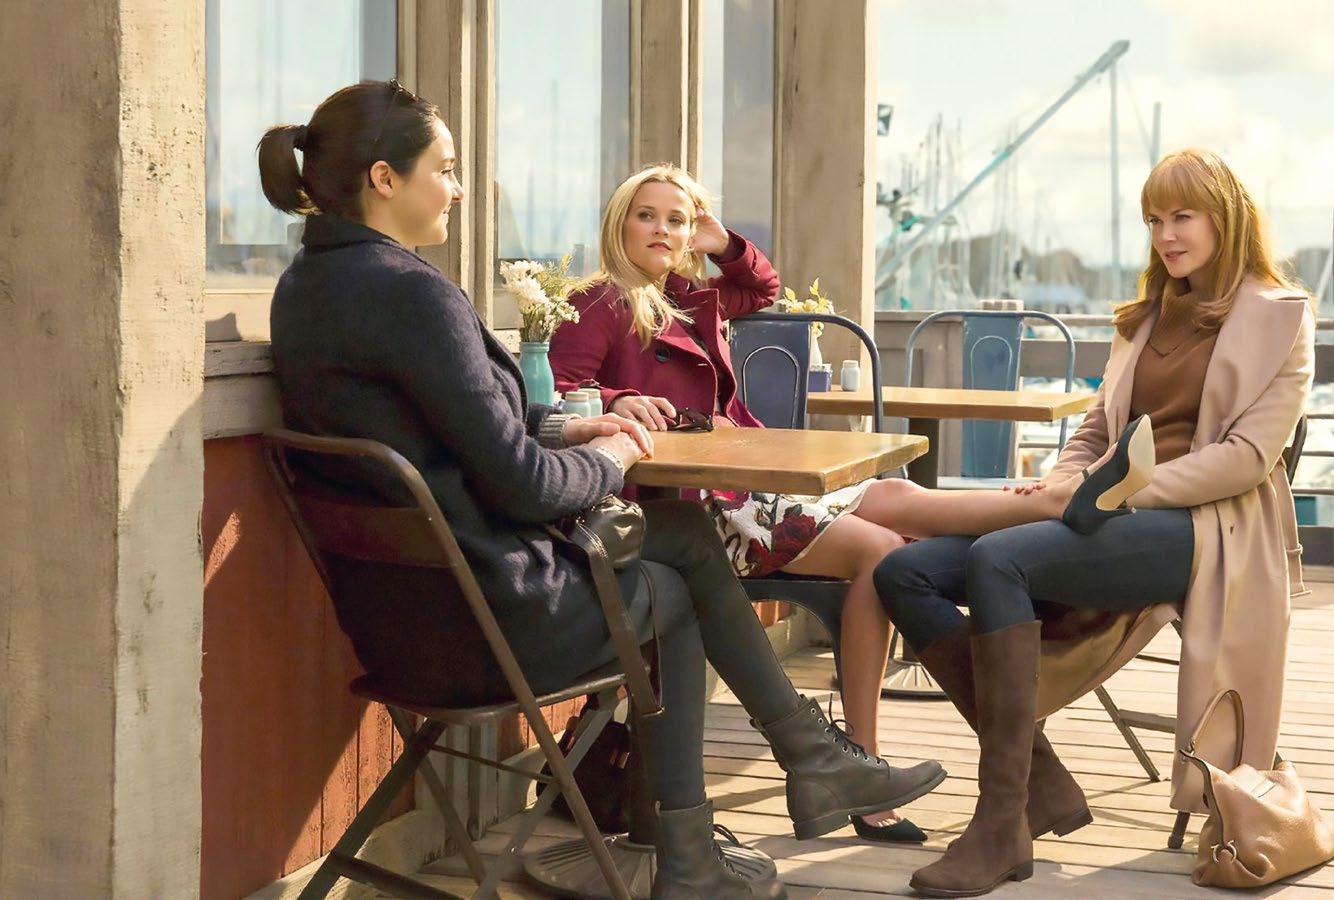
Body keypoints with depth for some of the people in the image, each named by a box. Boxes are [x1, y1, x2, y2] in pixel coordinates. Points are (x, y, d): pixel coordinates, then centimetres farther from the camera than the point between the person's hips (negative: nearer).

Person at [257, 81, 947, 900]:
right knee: (674, 587, 17)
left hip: (397, 618, 9)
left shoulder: (307, 285, 8)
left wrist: (563, 427, 10)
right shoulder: (411, 292, -22)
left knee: (683, 530, 19)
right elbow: (519, 482, -22)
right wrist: (608, 461, -2)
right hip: (488, 625, -9)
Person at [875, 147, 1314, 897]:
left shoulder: (1278, 316, 5)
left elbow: (1249, 454, -8)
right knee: (904, 573, -14)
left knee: (998, 560, -33)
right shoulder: (1147, 317, 26)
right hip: (1120, 520, 7)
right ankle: (1042, 785, -14)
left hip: (1203, 527, -7)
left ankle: (1003, 824, -32)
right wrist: (1061, 490, -1)